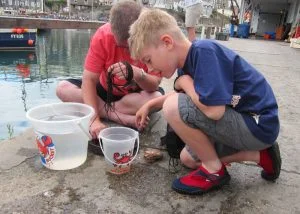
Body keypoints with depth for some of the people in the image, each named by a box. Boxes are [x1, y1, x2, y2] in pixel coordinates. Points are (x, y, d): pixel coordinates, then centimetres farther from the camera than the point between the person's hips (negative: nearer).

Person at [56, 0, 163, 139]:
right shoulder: (102, 36, -22)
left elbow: (154, 85, -25)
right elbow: (89, 80, -23)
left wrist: (138, 74, -47)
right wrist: (94, 119, -36)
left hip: (136, 94, -1)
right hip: (105, 90, 2)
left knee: (157, 98, -34)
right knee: (62, 88, -18)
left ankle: (103, 110, -17)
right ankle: (118, 116, -24)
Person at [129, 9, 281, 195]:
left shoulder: (204, 51, -24)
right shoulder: (190, 59, 3)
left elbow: (213, 109, -33)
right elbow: (183, 96, 23)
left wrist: (184, 82, -16)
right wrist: (150, 105, 14)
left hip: (258, 125, -10)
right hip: (242, 119, 10)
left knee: (174, 109, -23)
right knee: (188, 158, 19)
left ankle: (214, 171, -3)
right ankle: (260, 155, 15)